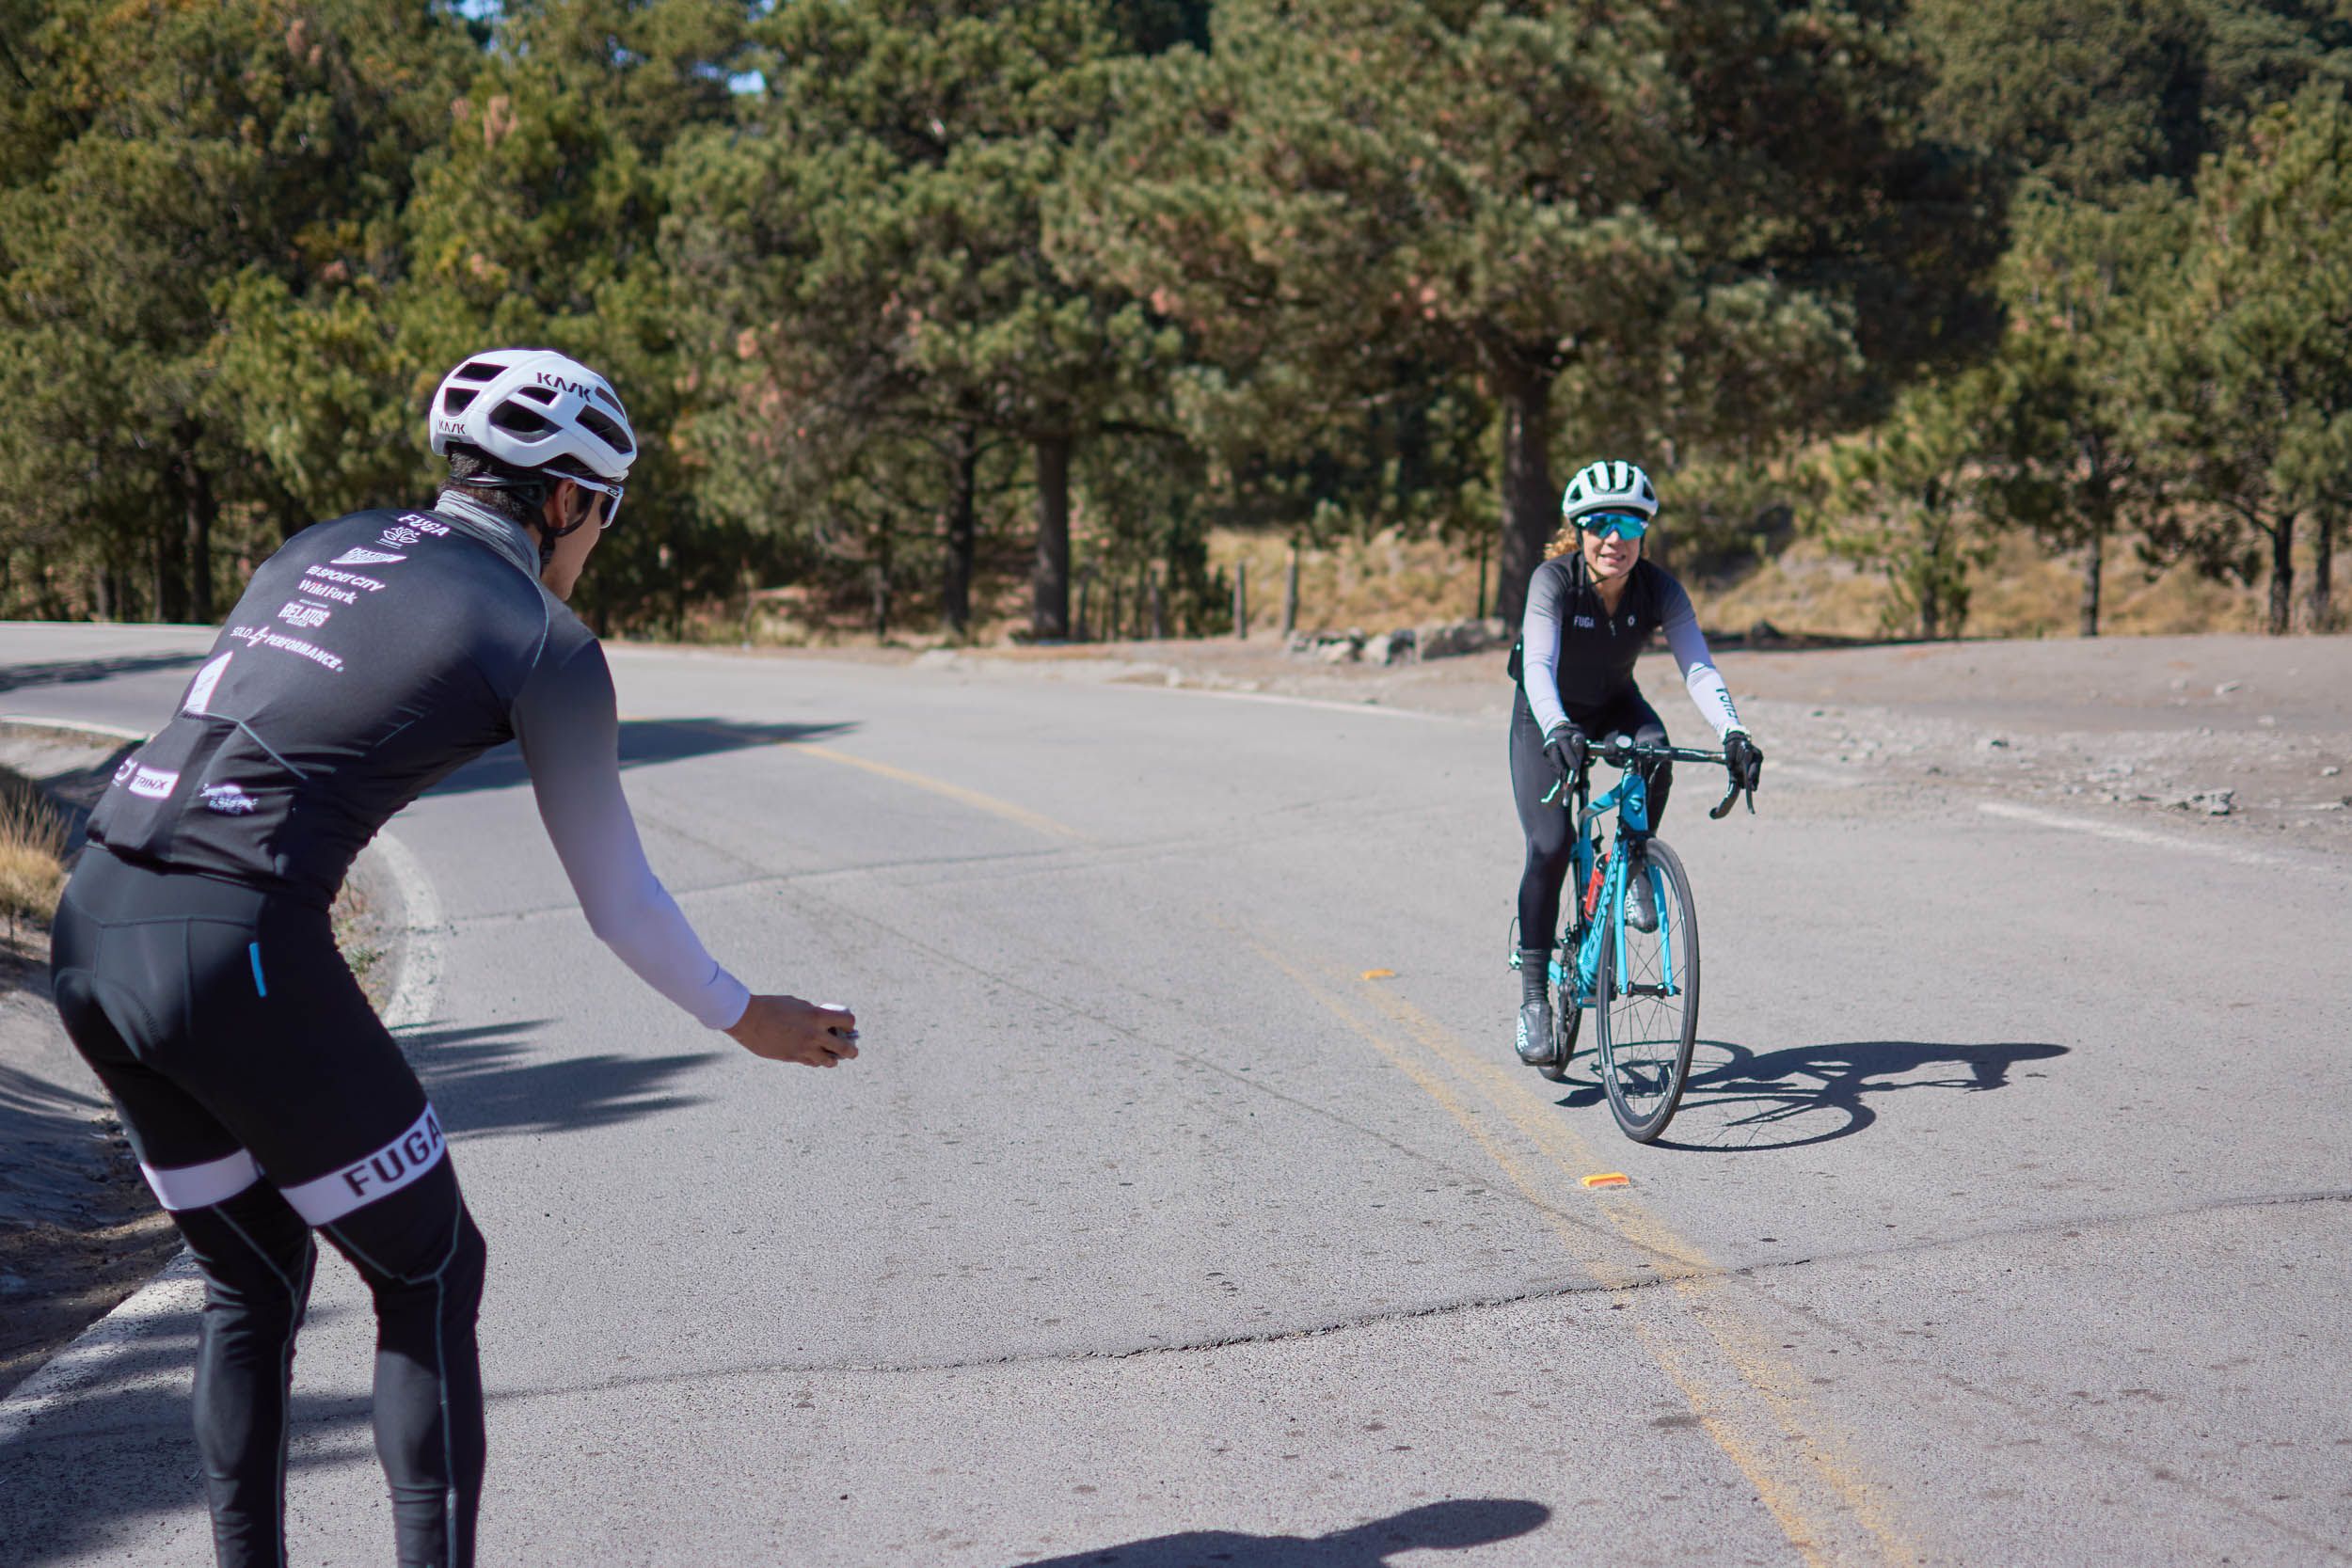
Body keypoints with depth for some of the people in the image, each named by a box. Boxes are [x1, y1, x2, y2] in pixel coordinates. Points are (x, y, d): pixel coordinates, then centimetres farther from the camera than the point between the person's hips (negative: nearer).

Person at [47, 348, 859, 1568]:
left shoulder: (319, 551, 22)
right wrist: (748, 1020, 23)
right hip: (240, 957, -7)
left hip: (90, 933, 8)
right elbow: (618, 902, 7)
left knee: (254, 1284, 22)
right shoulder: (544, 642, 2)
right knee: (431, 1278, 11)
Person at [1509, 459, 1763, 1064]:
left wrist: (1733, 734, -47)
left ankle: (1635, 866, -6)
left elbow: (1698, 667, -29)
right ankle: (1533, 997, -10)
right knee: (1551, 846, -19)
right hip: (1547, 717, -2)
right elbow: (1539, 666, -41)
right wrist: (1558, 732, -60)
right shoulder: (1553, 579, -28)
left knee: (1655, 754, -33)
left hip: (1615, 707, 3)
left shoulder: (1659, 589, -20)